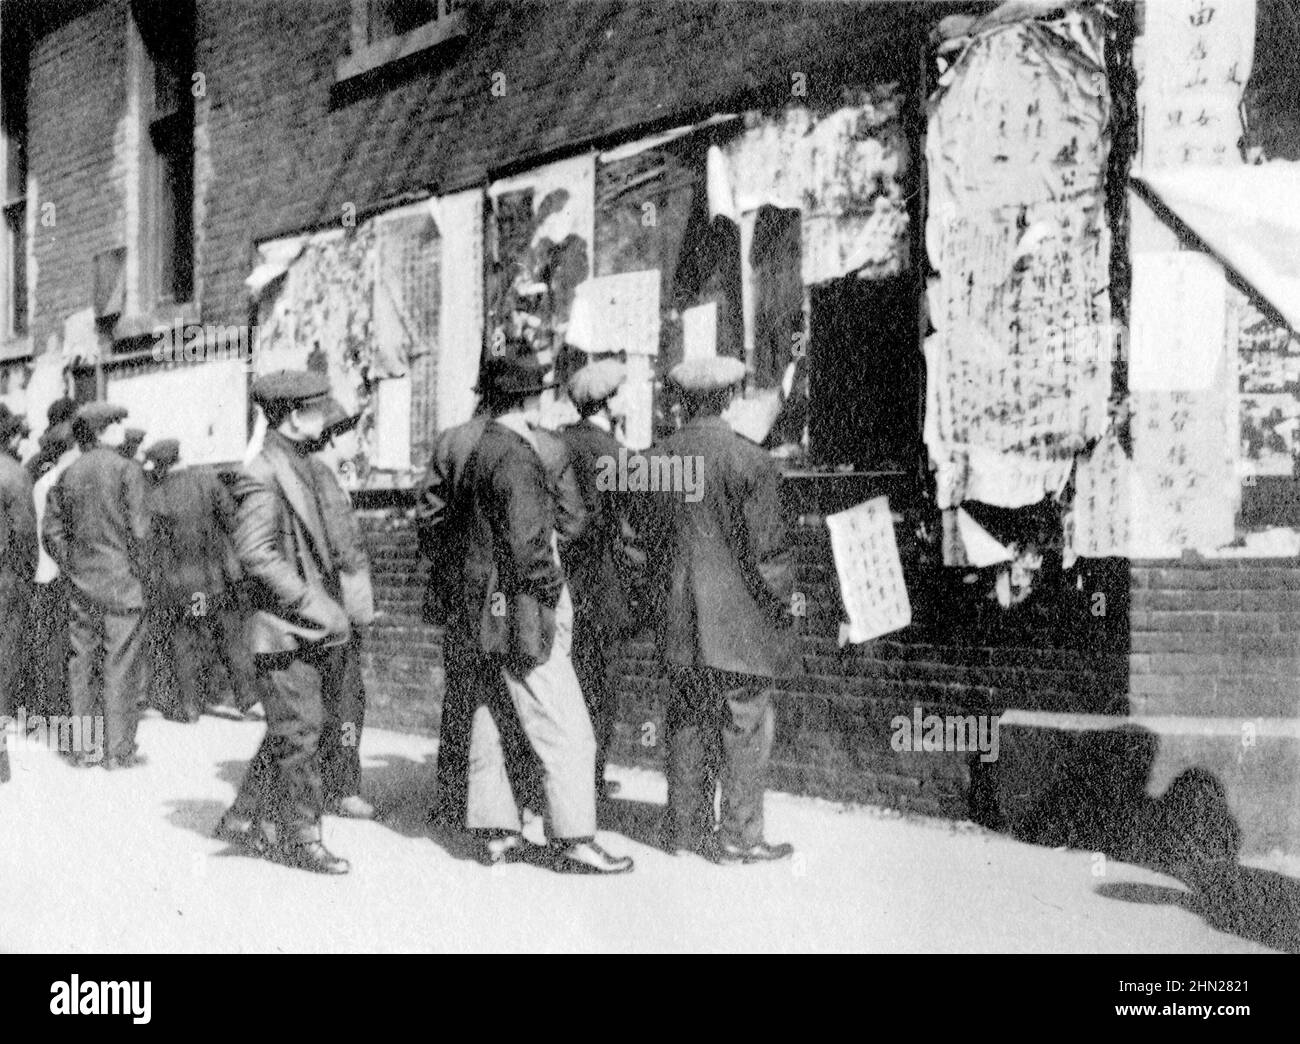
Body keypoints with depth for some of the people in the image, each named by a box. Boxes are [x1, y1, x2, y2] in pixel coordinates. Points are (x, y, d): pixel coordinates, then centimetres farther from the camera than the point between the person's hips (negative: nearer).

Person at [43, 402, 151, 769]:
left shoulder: (68, 474, 8)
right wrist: (140, 570, 0)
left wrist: (72, 567, 14)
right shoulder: (126, 470, -8)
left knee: (83, 664, 10)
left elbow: (51, 531, 7)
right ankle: (118, 749, 1)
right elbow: (139, 529, -12)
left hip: (81, 585, 5)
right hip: (121, 584, -5)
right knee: (120, 666, -1)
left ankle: (82, 747, 16)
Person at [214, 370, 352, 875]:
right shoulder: (263, 476, -14)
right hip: (282, 628, -9)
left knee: (289, 732, 14)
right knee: (298, 734, -2)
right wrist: (316, 605, -21)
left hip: (309, 629, 9)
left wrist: (333, 610, 14)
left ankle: (245, 818, 26)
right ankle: (301, 834, 8)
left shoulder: (301, 468, 16)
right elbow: (256, 553, -22)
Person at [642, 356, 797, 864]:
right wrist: (783, 594, 3)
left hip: (678, 618, 5)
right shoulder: (749, 461, -13)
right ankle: (738, 836, 8)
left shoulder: (657, 459, 3)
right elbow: (766, 546, -11)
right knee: (745, 724, 3)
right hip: (738, 618, -5)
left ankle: (684, 824, 23)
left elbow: (650, 536, 10)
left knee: (688, 720, 15)